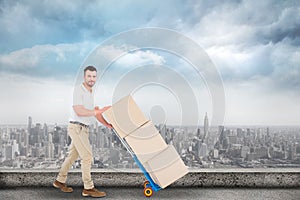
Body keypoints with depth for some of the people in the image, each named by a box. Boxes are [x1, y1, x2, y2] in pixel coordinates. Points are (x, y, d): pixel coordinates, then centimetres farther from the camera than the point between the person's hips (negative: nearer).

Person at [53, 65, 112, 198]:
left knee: (73, 156, 17)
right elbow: (79, 111, -22)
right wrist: (99, 111, -23)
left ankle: (60, 181, 32)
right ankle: (88, 188, 1)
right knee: (87, 156, -8)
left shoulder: (90, 92, 14)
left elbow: (94, 111, 14)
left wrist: (106, 124, 5)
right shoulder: (78, 89, -13)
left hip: (83, 128, 9)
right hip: (77, 127, -9)